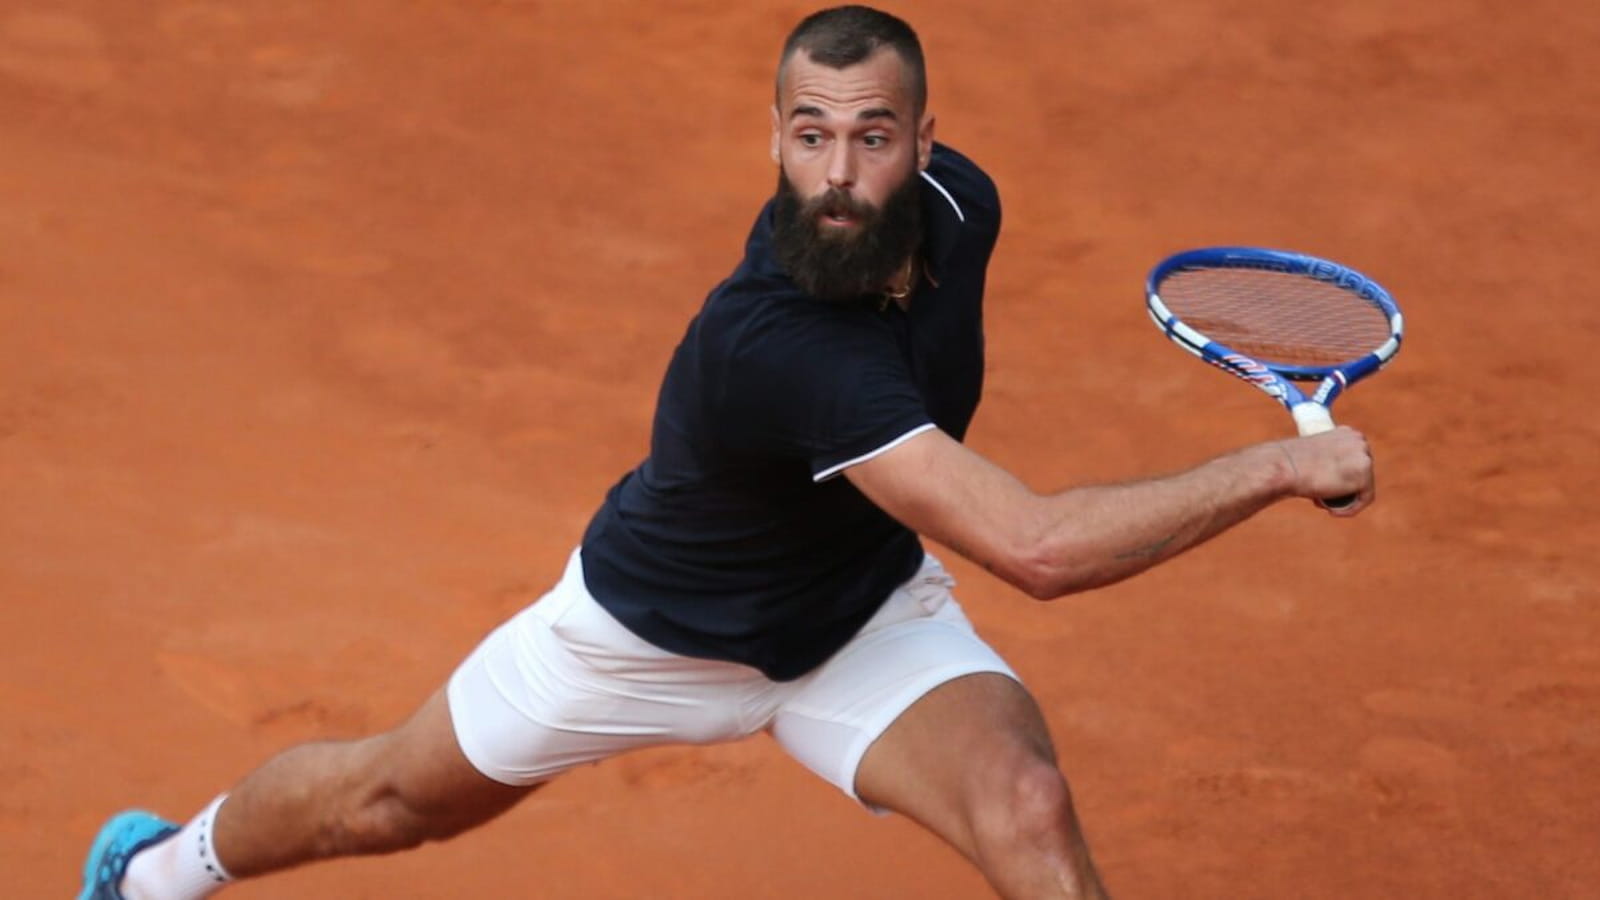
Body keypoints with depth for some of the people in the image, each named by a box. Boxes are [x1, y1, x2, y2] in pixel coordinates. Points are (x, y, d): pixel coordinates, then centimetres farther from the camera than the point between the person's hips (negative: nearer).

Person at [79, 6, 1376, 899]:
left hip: (866, 606, 4)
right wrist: (1277, 468, -48)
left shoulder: (957, 201, -22)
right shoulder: (775, 348, -45)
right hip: (660, 627, -4)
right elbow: (1038, 549, -51)